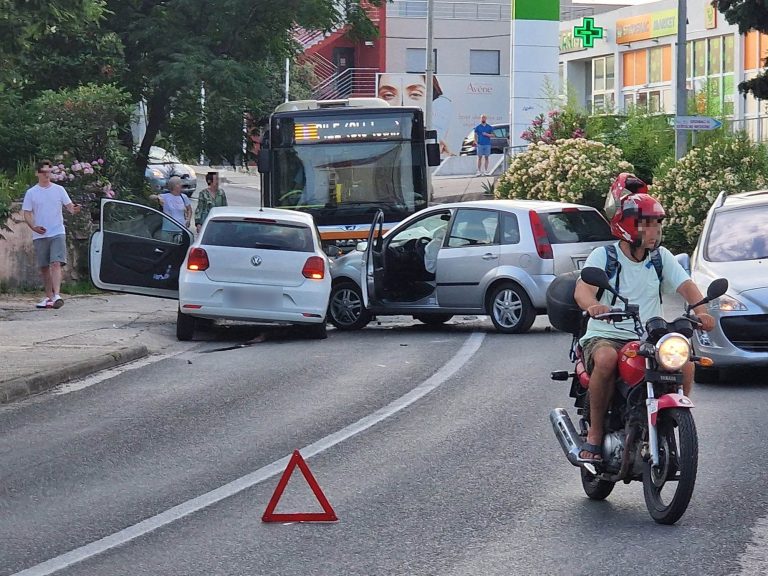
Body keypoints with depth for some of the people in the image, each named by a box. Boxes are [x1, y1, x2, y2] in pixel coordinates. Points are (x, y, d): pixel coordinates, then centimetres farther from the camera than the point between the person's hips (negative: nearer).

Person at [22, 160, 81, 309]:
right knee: (44, 267, 6)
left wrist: (74, 209, -18)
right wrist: (33, 227, -13)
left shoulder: (59, 190, 7)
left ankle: (56, 295, -26)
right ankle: (49, 297, 16)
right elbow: (27, 213, 4)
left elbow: (69, 206, 6)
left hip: (57, 233, -2)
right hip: (39, 235, 2)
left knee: (56, 263, -16)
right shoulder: (31, 193, 5)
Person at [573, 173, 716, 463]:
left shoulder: (661, 257, 9)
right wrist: (593, 305, -45)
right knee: (606, 359, -38)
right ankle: (594, 433, -23)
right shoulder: (603, 256, -4)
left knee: (685, 363, -23)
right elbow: (582, 289, -19)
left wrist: (701, 311, -24)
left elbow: (686, 286, -1)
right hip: (605, 336, -4)